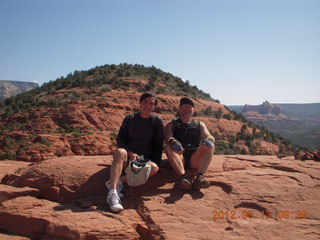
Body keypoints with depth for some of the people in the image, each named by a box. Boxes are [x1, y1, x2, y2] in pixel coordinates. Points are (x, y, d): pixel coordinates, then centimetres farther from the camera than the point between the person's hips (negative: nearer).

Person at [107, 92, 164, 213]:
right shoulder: (129, 118, 3)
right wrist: (130, 153, -15)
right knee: (120, 152, -35)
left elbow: (158, 145, 5)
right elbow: (120, 139, 1)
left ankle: (119, 181, -32)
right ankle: (112, 192, -44)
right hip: (127, 155, 0)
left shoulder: (157, 121, 3)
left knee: (154, 168, -31)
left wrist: (156, 163, -4)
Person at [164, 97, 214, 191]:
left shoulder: (199, 125, 19)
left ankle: (200, 176, -40)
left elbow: (209, 137, 3)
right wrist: (173, 141, -31)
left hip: (195, 160, 1)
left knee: (210, 146, -23)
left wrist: (209, 139, -23)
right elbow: (167, 137, -6)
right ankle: (184, 177, -46)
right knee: (168, 148, -29)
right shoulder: (171, 125, 14)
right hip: (179, 159, -1)